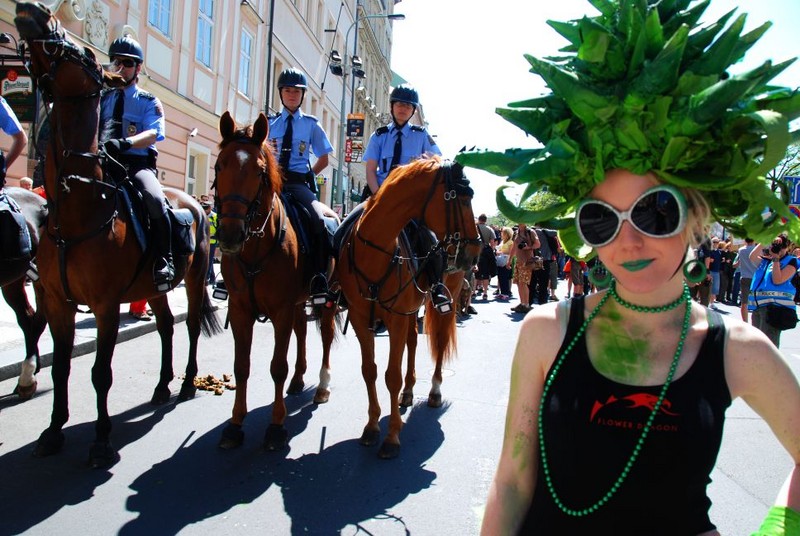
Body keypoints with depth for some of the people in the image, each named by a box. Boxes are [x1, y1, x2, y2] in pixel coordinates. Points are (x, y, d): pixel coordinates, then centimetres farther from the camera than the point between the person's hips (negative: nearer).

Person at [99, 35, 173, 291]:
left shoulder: (149, 102, 11)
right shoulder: (102, 98, 22)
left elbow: (153, 134, -7)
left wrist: (126, 142, -27)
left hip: (138, 164, -4)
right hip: (103, 163, 4)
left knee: (155, 200, -33)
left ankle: (163, 263, -22)